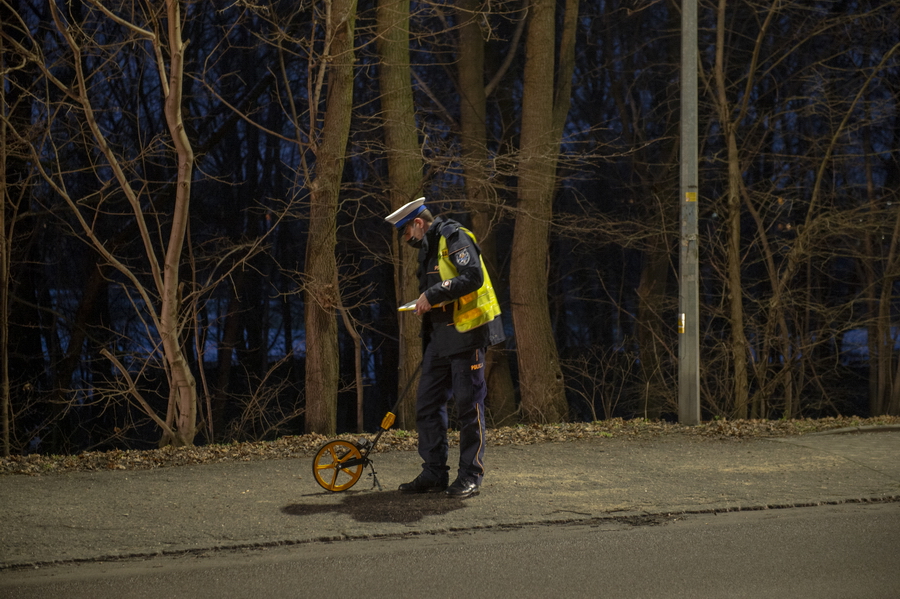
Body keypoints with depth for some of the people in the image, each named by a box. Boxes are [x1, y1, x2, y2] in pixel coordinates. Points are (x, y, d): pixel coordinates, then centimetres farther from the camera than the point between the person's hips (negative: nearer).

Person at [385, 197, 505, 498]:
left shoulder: (454, 237, -9)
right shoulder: (427, 249, 20)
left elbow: (473, 276, -23)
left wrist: (432, 295, -22)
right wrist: (424, 304, 15)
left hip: (467, 334, -9)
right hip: (440, 337, 9)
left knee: (468, 405, -4)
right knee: (427, 404, 7)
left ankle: (470, 476, 3)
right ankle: (434, 473, 14)